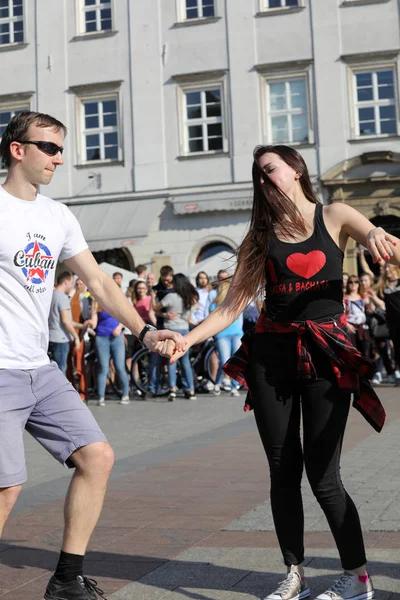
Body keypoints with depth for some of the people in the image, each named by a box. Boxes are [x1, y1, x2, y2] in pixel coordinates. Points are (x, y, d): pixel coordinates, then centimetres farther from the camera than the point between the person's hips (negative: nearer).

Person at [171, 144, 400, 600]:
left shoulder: (334, 218, 3)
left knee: (322, 475, -4)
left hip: (326, 354, -3)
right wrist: (187, 339, -11)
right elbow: (232, 306, 3)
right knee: (283, 470, 5)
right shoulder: (262, 235, 10)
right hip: (271, 354, 3)